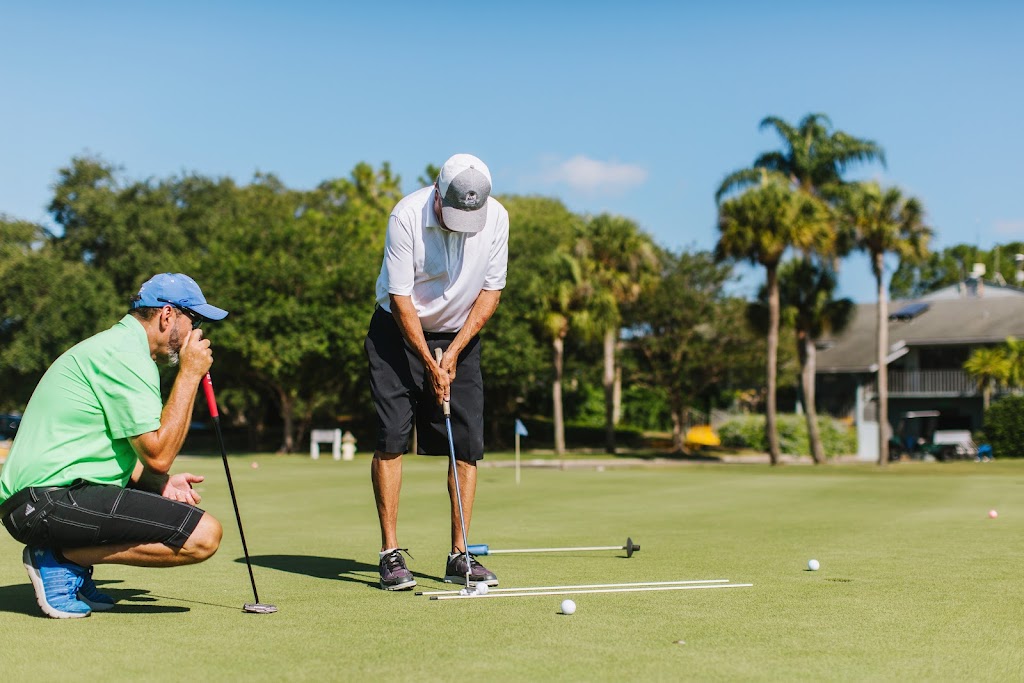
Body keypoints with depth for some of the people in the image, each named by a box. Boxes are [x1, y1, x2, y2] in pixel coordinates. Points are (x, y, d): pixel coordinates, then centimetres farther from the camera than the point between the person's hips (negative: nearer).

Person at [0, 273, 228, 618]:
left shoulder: (111, 346, 22)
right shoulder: (126, 355, -12)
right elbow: (158, 454, -16)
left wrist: (161, 482, 7)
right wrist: (190, 373, -8)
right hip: (53, 503, -11)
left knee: (175, 499, 28)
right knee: (203, 534, -19)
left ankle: (68, 562, 11)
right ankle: (63, 557, -9)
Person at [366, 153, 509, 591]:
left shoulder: (496, 216, -11)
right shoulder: (406, 216, -22)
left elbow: (491, 291, -4)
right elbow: (400, 299, -18)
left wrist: (454, 352, -10)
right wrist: (430, 365, -18)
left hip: (459, 336, 3)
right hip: (399, 331, -3)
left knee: (468, 445, -3)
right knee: (391, 438, -11)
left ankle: (459, 556, 3)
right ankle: (391, 554, -5)